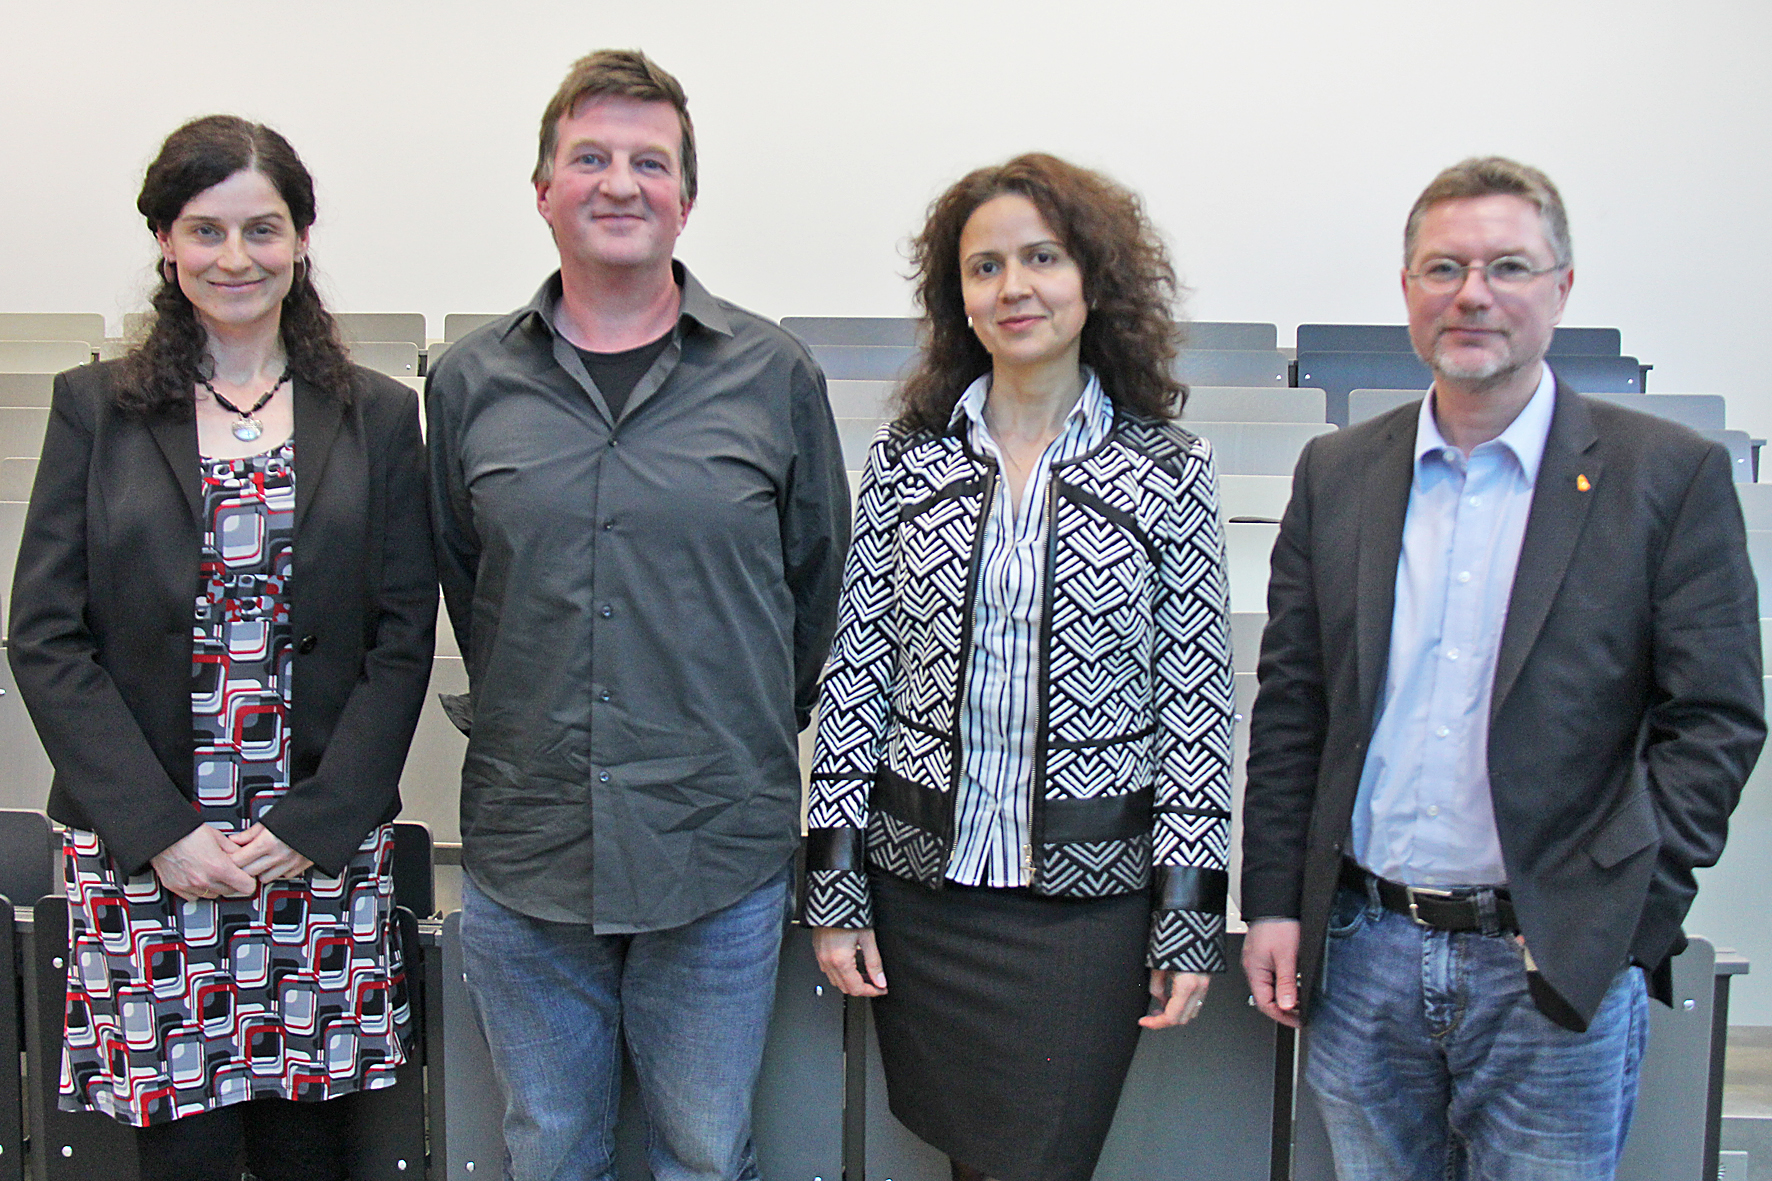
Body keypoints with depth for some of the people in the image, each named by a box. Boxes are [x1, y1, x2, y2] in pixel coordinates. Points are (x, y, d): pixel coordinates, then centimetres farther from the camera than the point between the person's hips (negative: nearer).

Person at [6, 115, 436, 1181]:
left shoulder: (382, 417, 6)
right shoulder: (96, 409, 5)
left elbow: (403, 642, 2)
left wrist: (314, 824, -8)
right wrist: (161, 830, -9)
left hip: (328, 846, 1)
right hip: (144, 853, 0)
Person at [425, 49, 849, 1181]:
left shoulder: (775, 374, -2)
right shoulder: (470, 381, 3)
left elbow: (820, 574, 6)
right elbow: (459, 579, 12)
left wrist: (757, 733, 8)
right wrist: (527, 727, 10)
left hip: (719, 857, -1)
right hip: (523, 851, 2)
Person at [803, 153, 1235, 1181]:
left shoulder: (1171, 470, -4)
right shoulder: (907, 458, 1)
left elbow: (1197, 701, -3)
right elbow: (856, 674, 2)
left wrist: (1190, 917, -5)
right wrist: (834, 887, -1)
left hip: (1089, 895, -2)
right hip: (919, 877, 2)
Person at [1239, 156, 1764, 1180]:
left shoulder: (1671, 474, -3)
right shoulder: (1337, 472, 6)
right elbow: (1290, 705, 7)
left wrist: (1617, 923, -11)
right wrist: (1274, 903, 3)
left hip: (1559, 976, -2)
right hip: (1361, 959, 3)